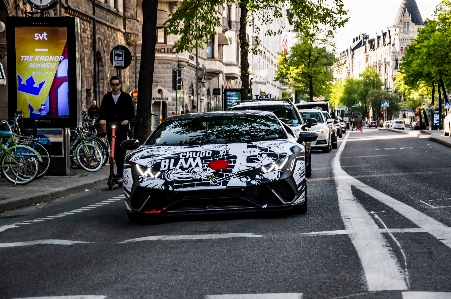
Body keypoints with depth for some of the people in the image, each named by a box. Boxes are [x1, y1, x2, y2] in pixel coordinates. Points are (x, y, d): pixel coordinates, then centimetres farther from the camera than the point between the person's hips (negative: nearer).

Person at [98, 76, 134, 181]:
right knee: (113, 150, 7)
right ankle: (120, 170, 18)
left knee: (121, 150, -11)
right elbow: (103, 110, 7)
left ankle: (120, 174, -13)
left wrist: (127, 119, -18)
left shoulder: (126, 97, 7)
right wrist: (102, 119, -14)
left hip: (122, 127, -3)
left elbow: (130, 111, 1)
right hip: (110, 127, 3)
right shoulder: (107, 97, 13)